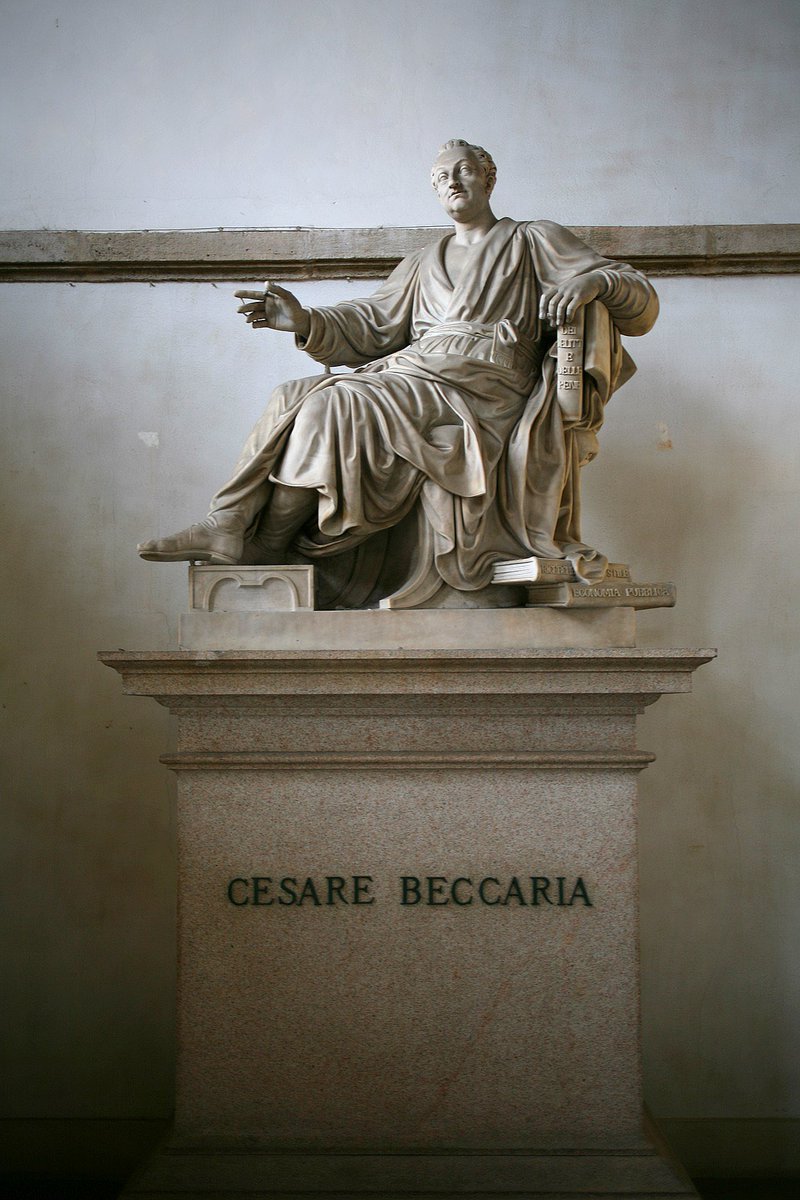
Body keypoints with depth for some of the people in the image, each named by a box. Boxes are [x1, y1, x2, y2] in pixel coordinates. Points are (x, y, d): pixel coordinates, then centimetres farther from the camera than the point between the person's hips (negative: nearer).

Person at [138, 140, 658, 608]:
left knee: (337, 404, -27)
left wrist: (596, 280, -16)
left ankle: (264, 542, -21)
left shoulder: (535, 241, 15)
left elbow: (642, 299, 8)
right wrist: (305, 321, -1)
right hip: (410, 374, 6)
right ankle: (232, 526, -26)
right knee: (294, 398, -20)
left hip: (479, 390, -6)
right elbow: (371, 324, 17)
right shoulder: (424, 263, 31)